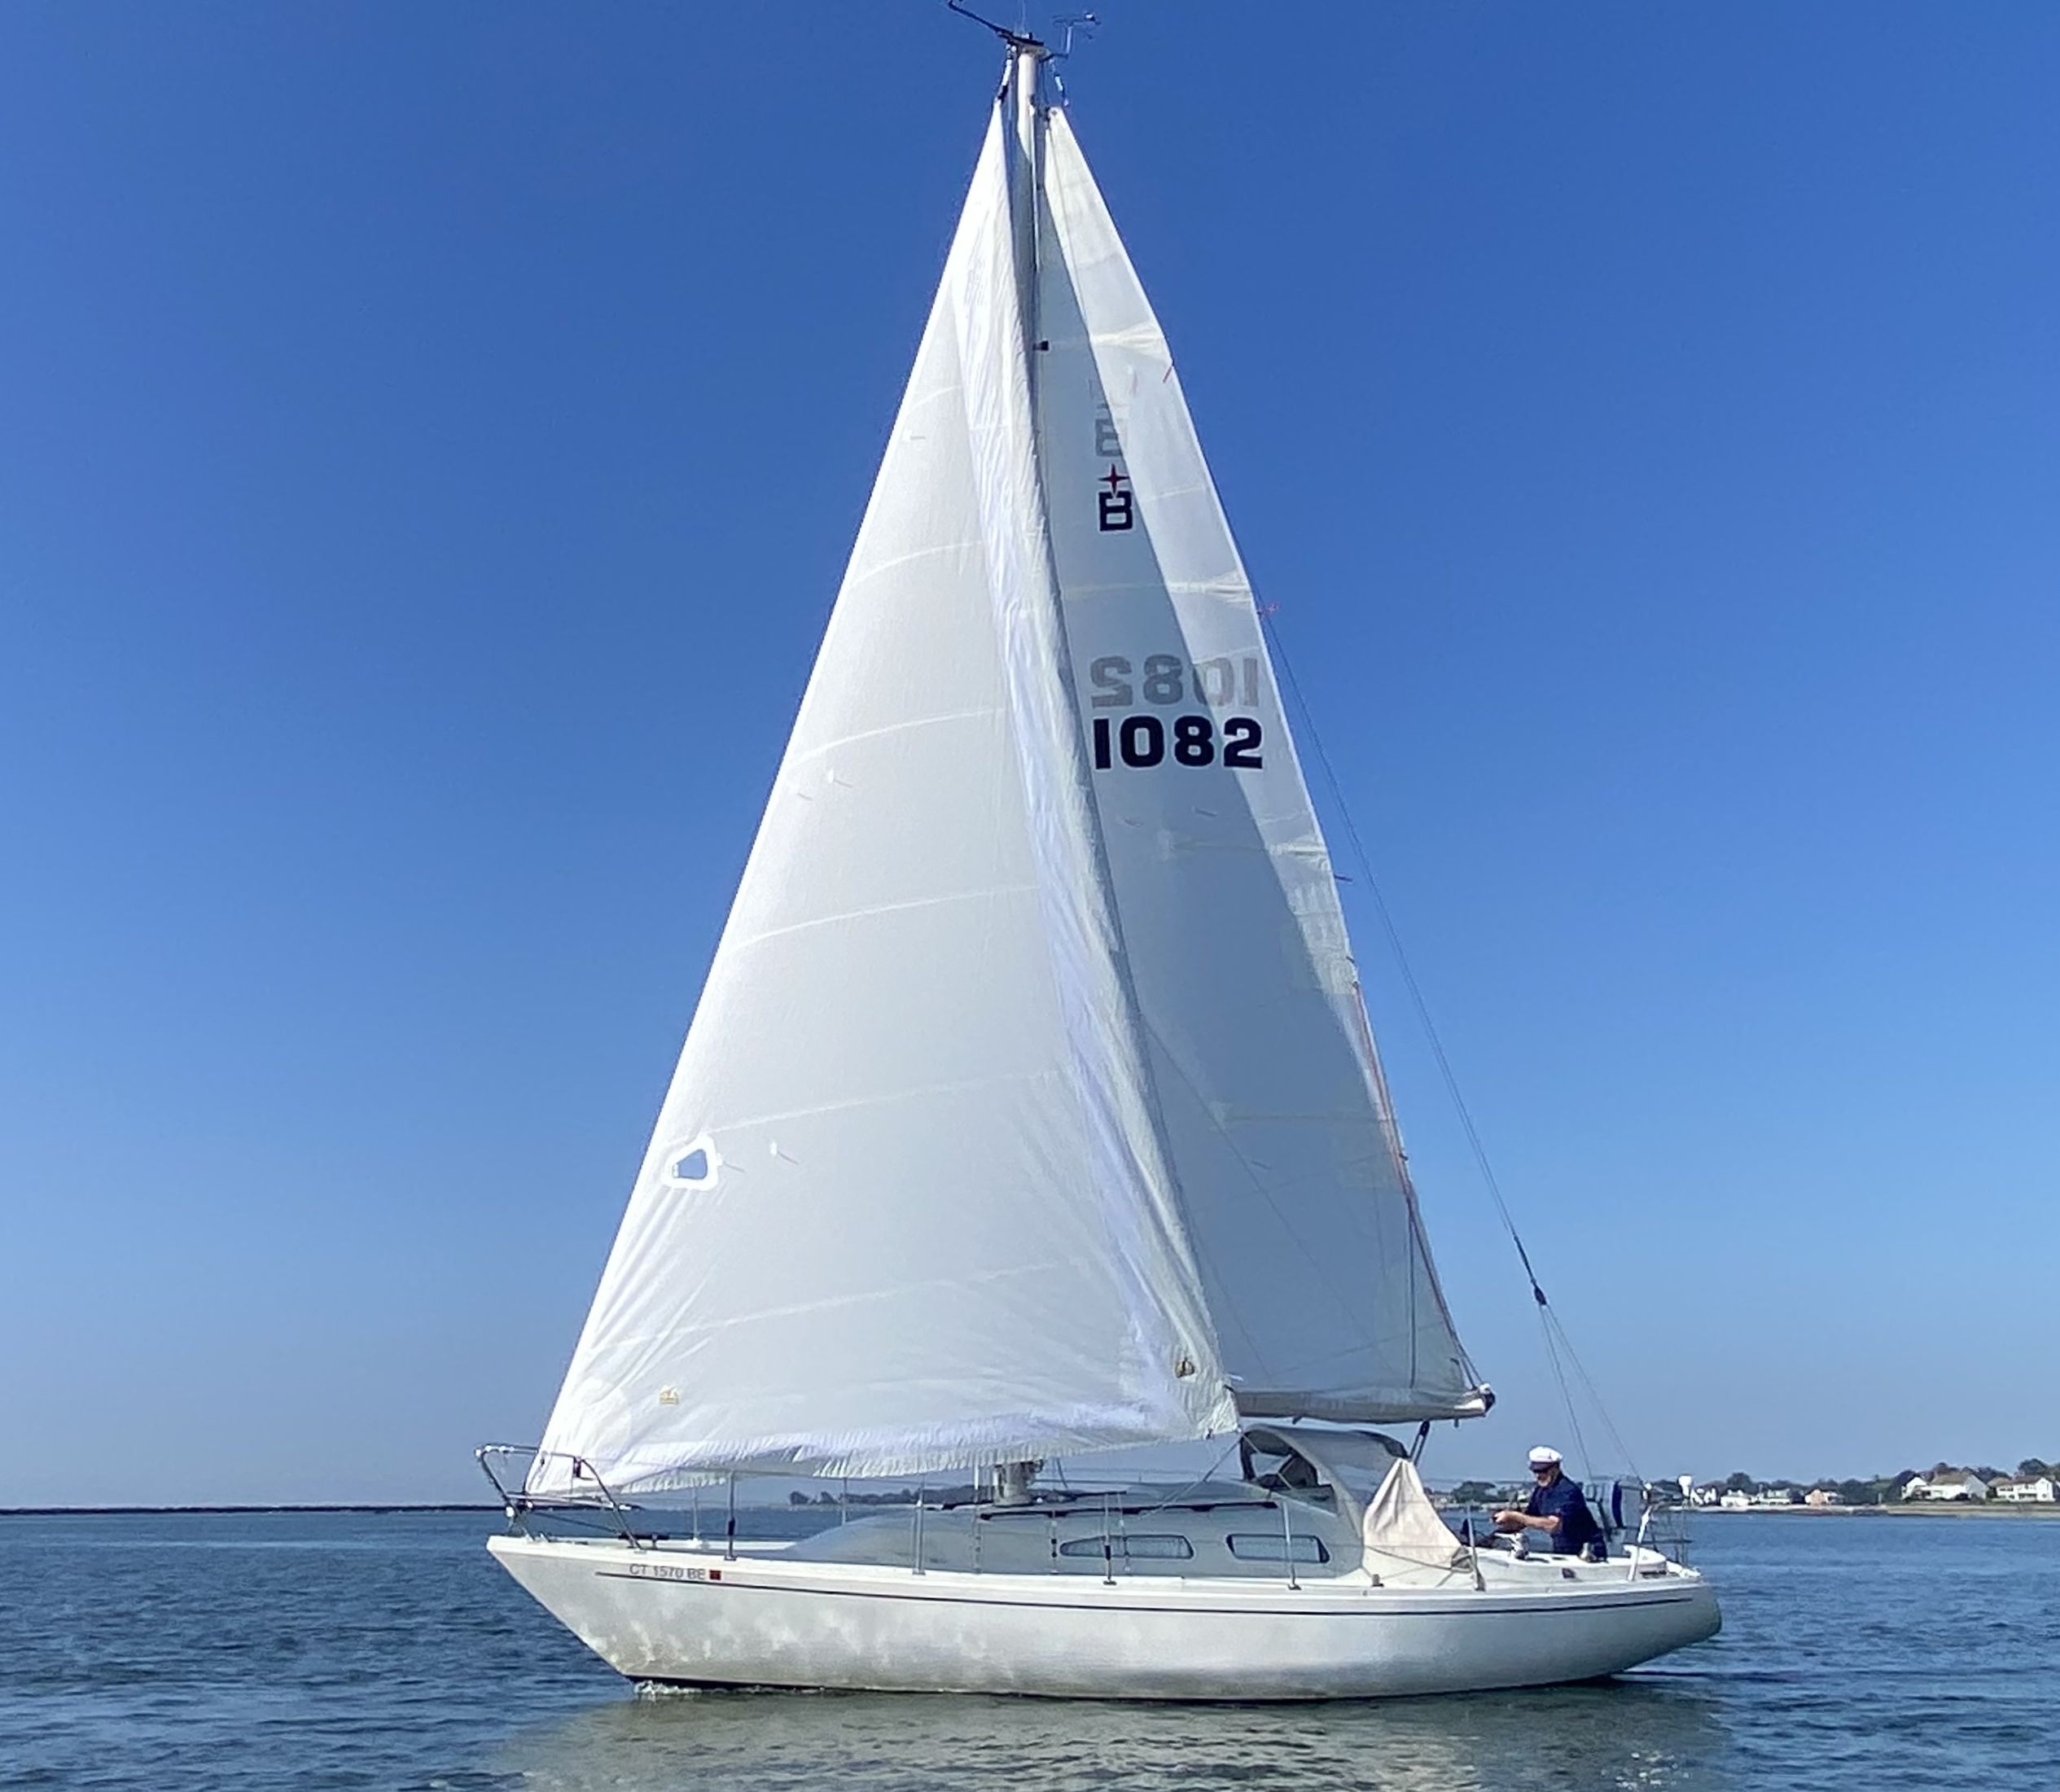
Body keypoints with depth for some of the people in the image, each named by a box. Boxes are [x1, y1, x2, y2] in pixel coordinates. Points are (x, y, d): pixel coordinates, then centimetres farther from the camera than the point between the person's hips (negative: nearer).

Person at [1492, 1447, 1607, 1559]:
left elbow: (1553, 1525, -28)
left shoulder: (1568, 1491, -18)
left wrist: (1514, 1516, -26)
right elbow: (1520, 1524, 8)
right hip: (1561, 1552, 7)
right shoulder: (1540, 1492, 6)